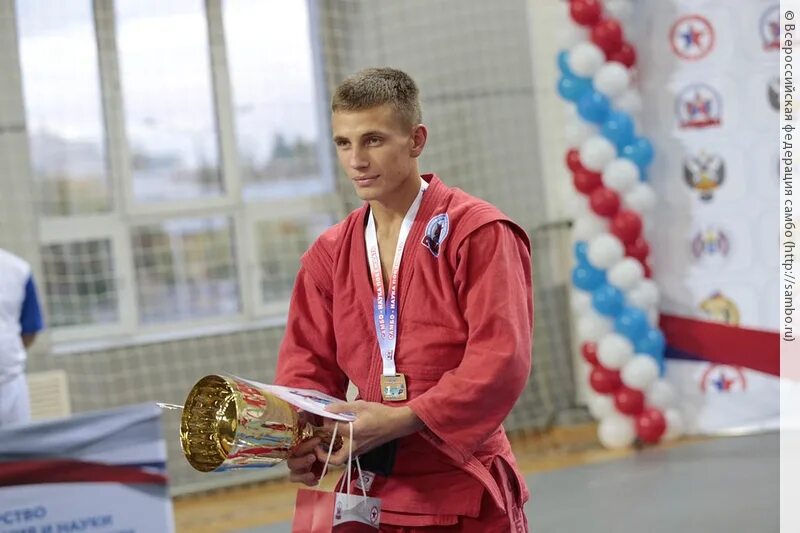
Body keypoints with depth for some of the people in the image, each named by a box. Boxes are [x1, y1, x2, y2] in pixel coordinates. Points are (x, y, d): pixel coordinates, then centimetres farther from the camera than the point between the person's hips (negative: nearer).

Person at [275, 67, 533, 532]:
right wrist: (299, 440, -14)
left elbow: (501, 359, -16)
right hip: (372, 493, 5)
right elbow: (308, 363, 8)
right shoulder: (329, 254, 9)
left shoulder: (478, 232, -9)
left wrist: (402, 420, -24)